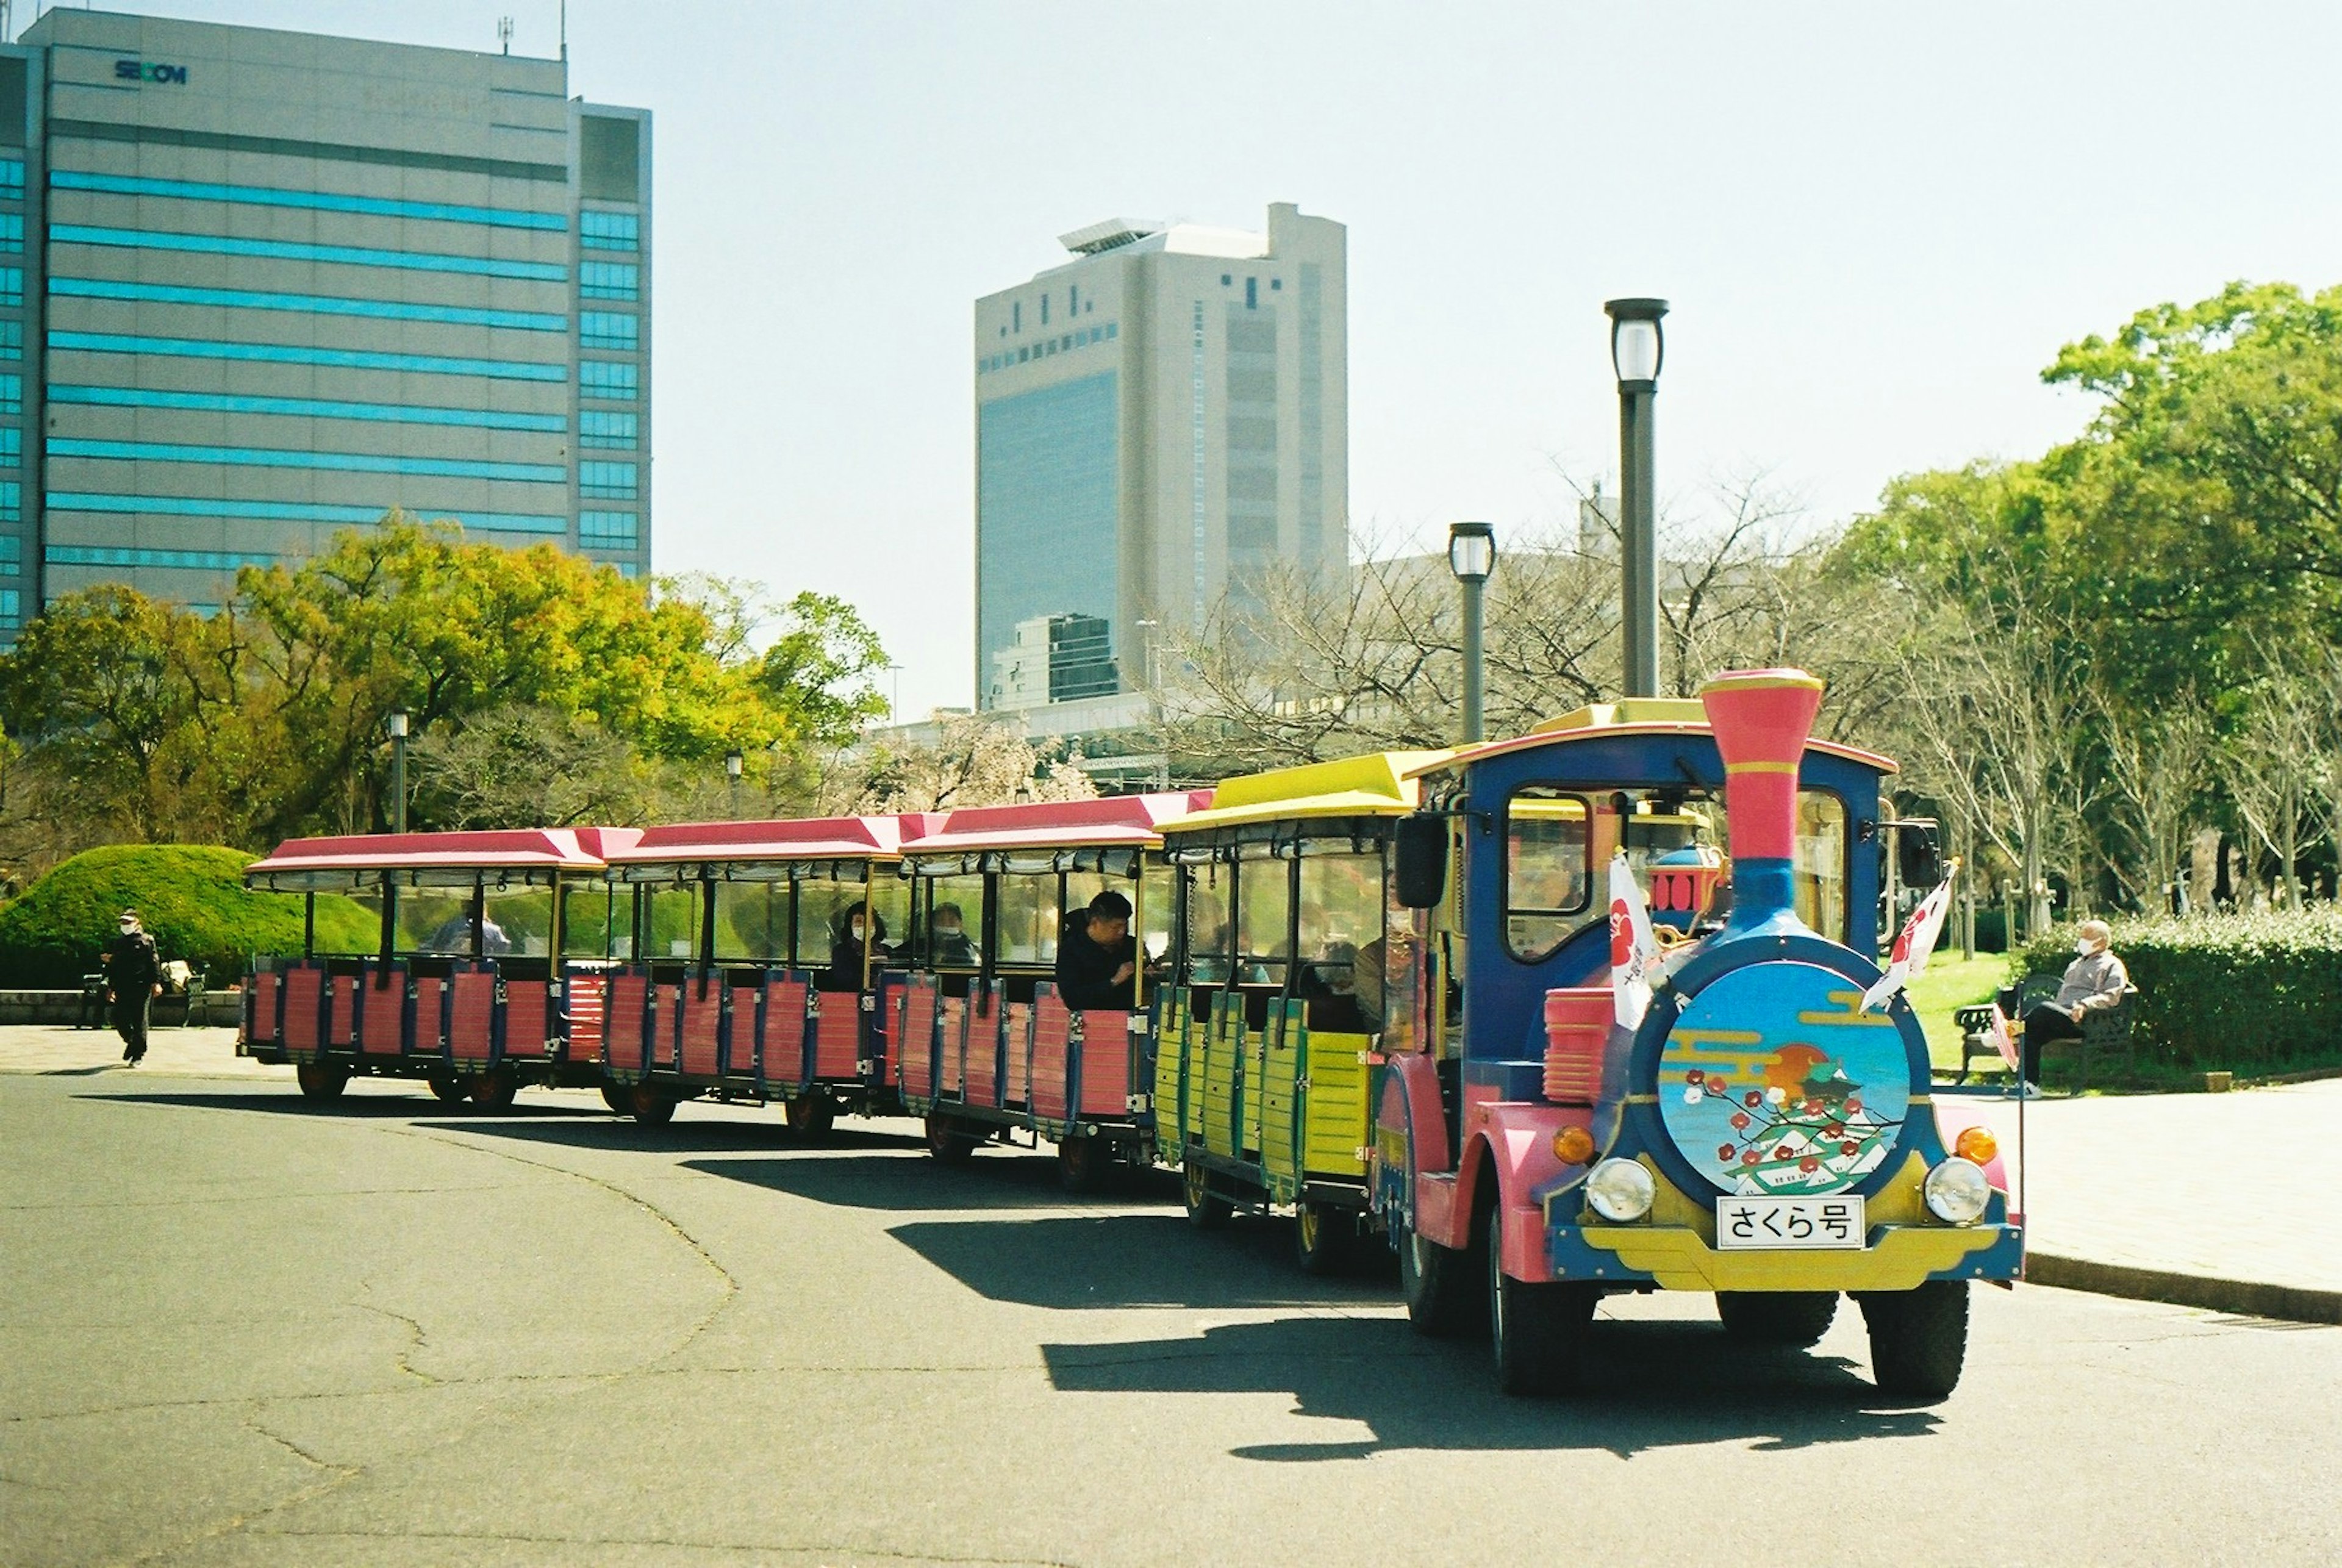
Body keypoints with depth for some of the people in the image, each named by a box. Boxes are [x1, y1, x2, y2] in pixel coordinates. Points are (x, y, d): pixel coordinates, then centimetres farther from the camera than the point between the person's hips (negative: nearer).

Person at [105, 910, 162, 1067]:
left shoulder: (146, 941, 2)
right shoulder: (118, 943, 17)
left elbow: (154, 963, -3)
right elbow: (113, 967, 21)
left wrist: (156, 983, -13)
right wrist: (111, 987, 18)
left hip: (141, 987, -5)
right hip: (123, 988, 5)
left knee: (140, 1021, -4)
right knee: (118, 1019, -1)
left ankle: (139, 1055, 2)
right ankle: (131, 1042, 25)